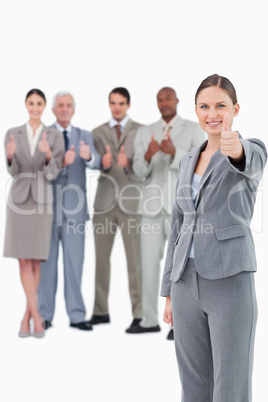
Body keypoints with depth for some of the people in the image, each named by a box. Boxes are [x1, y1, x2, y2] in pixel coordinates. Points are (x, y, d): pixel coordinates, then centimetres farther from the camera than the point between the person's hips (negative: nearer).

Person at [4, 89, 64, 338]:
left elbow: (53, 174, -8)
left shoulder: (55, 136, 0)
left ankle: (26, 316, 14)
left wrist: (48, 155, -31)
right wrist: (10, 157, -30)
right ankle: (36, 316, -5)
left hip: (42, 201, 0)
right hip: (19, 199, 0)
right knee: (24, 260, -7)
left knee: (36, 261, 3)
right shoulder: (12, 134, 2)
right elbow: (12, 171, -6)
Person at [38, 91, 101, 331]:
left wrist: (88, 155, -32)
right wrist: (62, 161, -27)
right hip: (48, 207, -1)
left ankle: (76, 315, 6)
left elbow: (97, 164, -8)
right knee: (47, 261, 4)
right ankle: (45, 315, 12)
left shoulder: (85, 136, 9)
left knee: (74, 262, 0)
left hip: (74, 209, 1)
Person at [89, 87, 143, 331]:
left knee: (135, 259, -4)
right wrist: (105, 163, -19)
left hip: (131, 201, -3)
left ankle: (139, 314, 2)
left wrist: (128, 164, -24)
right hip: (105, 200, 3)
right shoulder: (98, 133, 11)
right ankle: (101, 311, 16)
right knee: (101, 257, 6)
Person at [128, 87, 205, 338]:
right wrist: (148, 155, -24)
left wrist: (174, 152, -27)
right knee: (149, 263, 5)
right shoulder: (144, 133, 10)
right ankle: (150, 320, 15)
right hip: (153, 206, 4)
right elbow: (139, 170, 0)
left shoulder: (194, 130, 1)